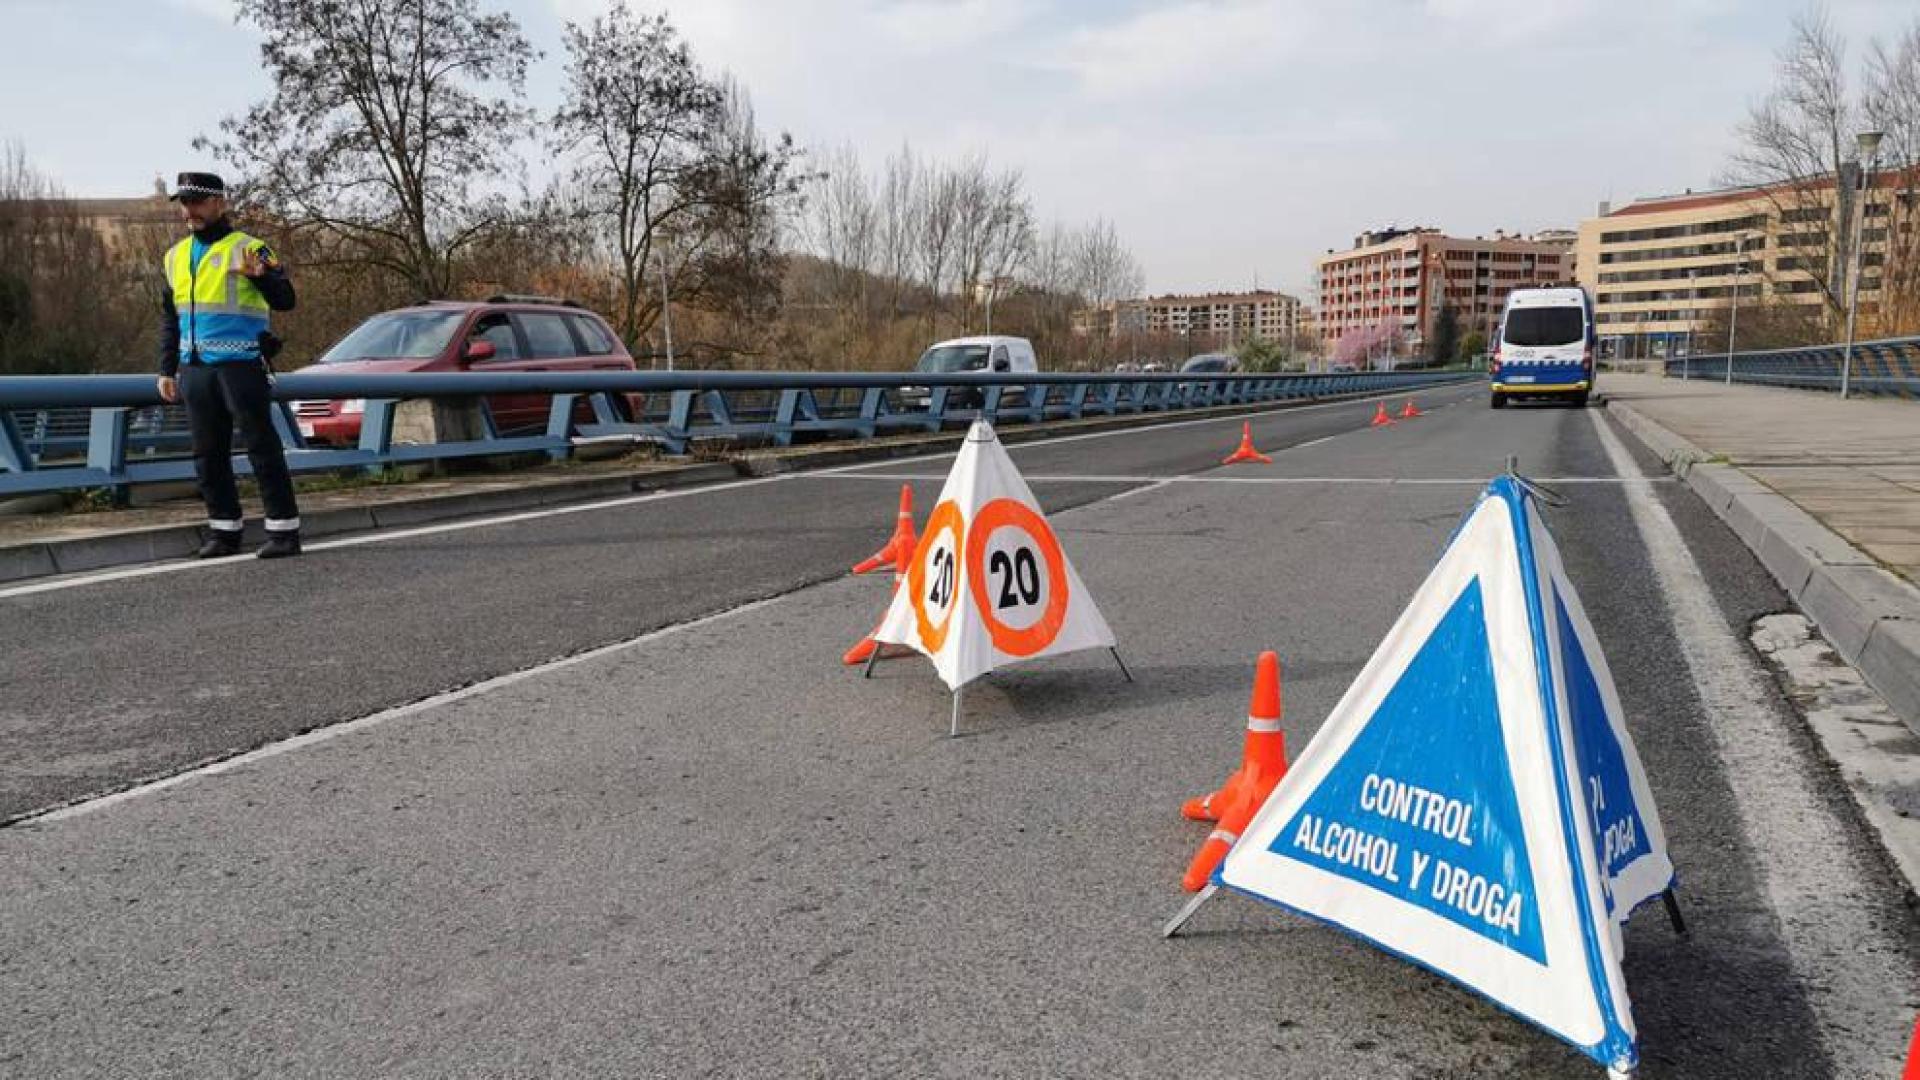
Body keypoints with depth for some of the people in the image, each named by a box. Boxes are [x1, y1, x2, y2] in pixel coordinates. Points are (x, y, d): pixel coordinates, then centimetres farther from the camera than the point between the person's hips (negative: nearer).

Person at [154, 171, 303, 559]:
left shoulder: (249, 248, -4)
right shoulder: (176, 257, 15)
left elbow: (285, 300, -15)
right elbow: (169, 319, 21)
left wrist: (262, 276, -35)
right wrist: (167, 370, 16)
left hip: (241, 366, -7)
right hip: (195, 370, 7)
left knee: (262, 448, -6)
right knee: (208, 455, 10)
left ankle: (284, 529, -3)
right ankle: (224, 530, 19)